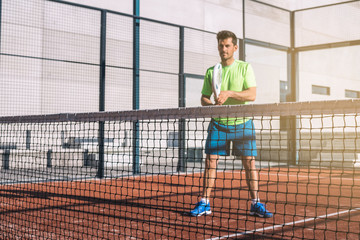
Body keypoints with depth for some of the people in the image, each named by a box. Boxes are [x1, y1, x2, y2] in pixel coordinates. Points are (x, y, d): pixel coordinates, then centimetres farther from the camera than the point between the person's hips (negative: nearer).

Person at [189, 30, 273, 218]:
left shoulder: (245, 67, 1)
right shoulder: (211, 72, 8)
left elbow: (252, 95, -10)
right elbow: (204, 98, 10)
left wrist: (229, 93, -23)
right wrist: (212, 106, -12)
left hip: (242, 123, -2)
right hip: (218, 123, 2)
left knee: (249, 162, -3)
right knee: (210, 161, -3)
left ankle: (255, 204, 6)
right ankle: (204, 203, 5)